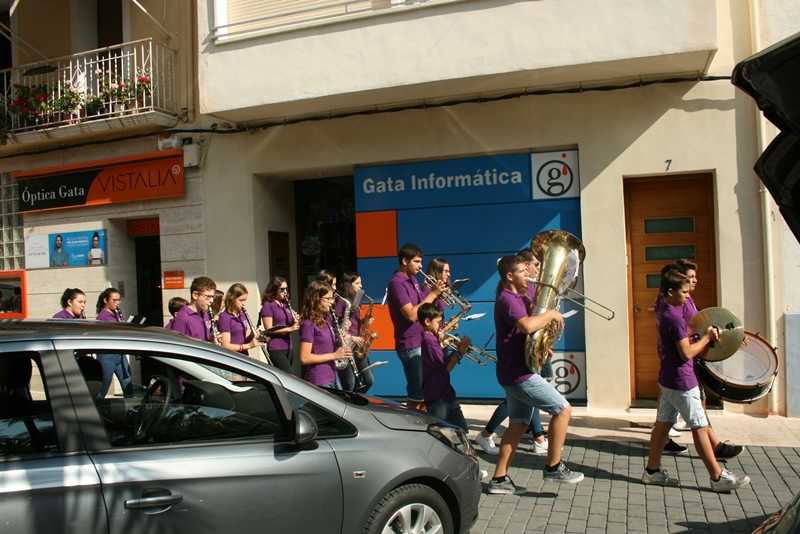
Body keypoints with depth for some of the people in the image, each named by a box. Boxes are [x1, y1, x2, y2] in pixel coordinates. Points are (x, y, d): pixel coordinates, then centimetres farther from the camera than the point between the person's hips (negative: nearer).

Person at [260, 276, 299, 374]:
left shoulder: (286, 305, 16)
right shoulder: (268, 306, -6)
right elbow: (269, 329, -13)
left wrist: (296, 323, -4)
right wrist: (289, 329, -21)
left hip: (288, 347, 8)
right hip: (276, 349, -8)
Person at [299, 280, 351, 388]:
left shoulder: (325, 320, 11)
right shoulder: (308, 324, -14)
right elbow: (304, 358, -19)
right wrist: (334, 355, -19)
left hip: (331, 378, 8)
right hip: (317, 382, -8)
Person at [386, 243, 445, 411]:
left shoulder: (412, 280, 12)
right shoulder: (397, 283, -15)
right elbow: (412, 315, -24)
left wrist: (436, 294, -2)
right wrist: (432, 294, -18)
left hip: (423, 342, 9)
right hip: (411, 346, -9)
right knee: (417, 396, -4)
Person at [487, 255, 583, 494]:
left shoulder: (516, 297, 16)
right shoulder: (508, 299, -16)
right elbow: (528, 325, -36)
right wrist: (551, 314, -19)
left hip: (515, 373, 10)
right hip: (519, 373, -10)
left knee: (518, 425, 12)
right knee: (563, 410, -6)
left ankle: (499, 479, 14)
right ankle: (553, 467, 3)